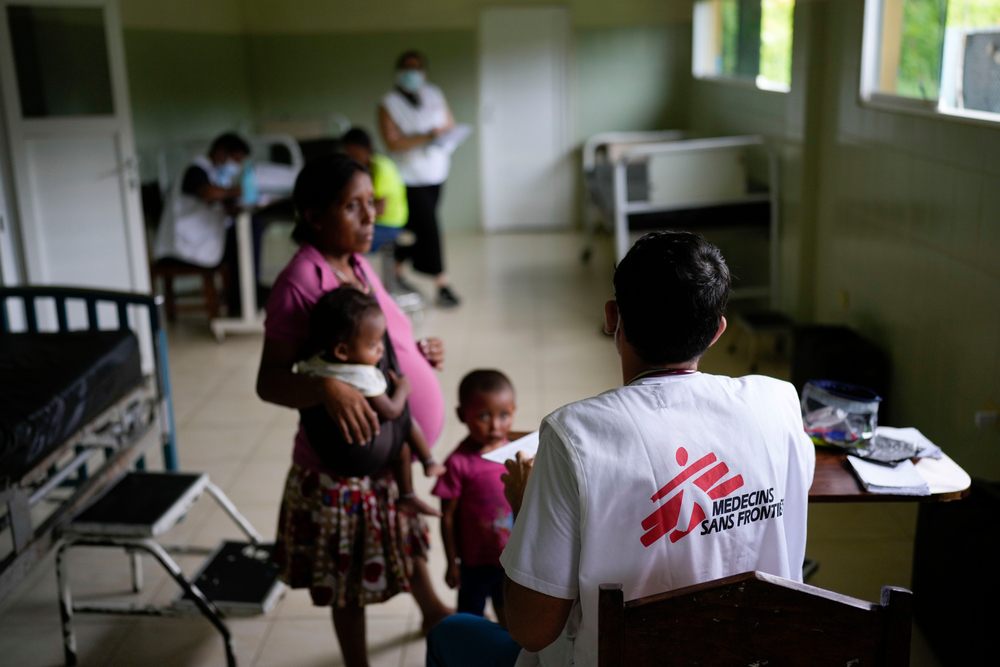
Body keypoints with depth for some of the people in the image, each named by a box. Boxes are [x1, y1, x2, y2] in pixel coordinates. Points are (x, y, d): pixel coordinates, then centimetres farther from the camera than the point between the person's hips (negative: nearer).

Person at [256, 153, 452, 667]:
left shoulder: (357, 265, 2)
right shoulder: (299, 283, -23)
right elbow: (269, 382, -22)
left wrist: (420, 354, -3)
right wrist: (326, 388, -39)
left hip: (390, 452, 8)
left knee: (404, 534, 31)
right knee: (350, 576, 13)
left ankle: (433, 611, 57)